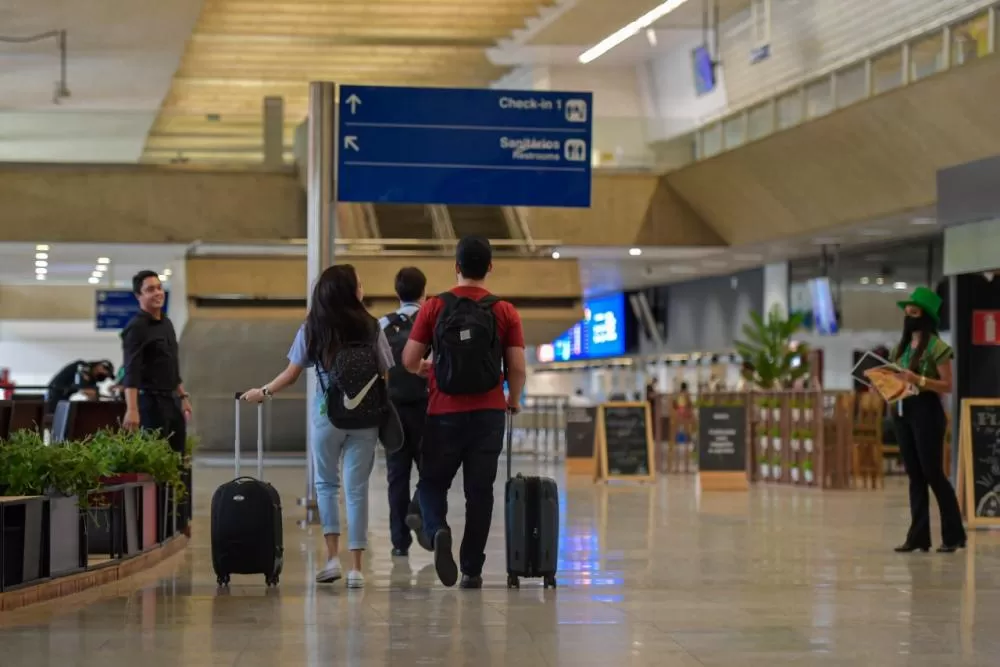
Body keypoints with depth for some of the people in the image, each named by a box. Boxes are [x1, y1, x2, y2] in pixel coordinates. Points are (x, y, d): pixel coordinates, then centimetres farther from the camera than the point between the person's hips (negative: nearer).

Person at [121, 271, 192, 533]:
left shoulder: (166, 323, 13)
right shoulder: (136, 328, -13)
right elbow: (131, 372, -23)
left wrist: (183, 396, 20)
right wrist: (131, 409, -31)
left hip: (172, 400, 9)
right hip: (151, 402, -9)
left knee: (179, 463, 12)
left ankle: (180, 520, 20)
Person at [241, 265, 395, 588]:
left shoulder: (311, 330, 0)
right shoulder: (371, 328, -1)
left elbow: (291, 374, 3)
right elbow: (385, 376, 0)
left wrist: (263, 392, 19)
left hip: (327, 414, 0)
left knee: (326, 483, 17)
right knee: (357, 489, 4)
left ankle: (332, 556, 4)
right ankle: (355, 567, 3)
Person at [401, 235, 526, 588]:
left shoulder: (435, 307, -2)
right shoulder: (505, 312, -1)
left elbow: (409, 361, -2)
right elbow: (517, 368, -3)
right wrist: (513, 400, 17)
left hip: (445, 412, 0)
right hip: (489, 413, 1)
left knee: (433, 482, 14)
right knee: (479, 491, 9)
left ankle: (437, 529, -17)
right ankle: (472, 570, 8)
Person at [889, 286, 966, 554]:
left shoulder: (937, 347, -8)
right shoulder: (901, 347, 14)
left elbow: (947, 385, -12)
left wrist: (918, 380, -24)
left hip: (927, 411, -7)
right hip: (902, 411, 7)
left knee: (932, 473, -4)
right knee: (914, 475, 7)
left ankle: (954, 535, 6)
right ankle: (918, 536, 8)